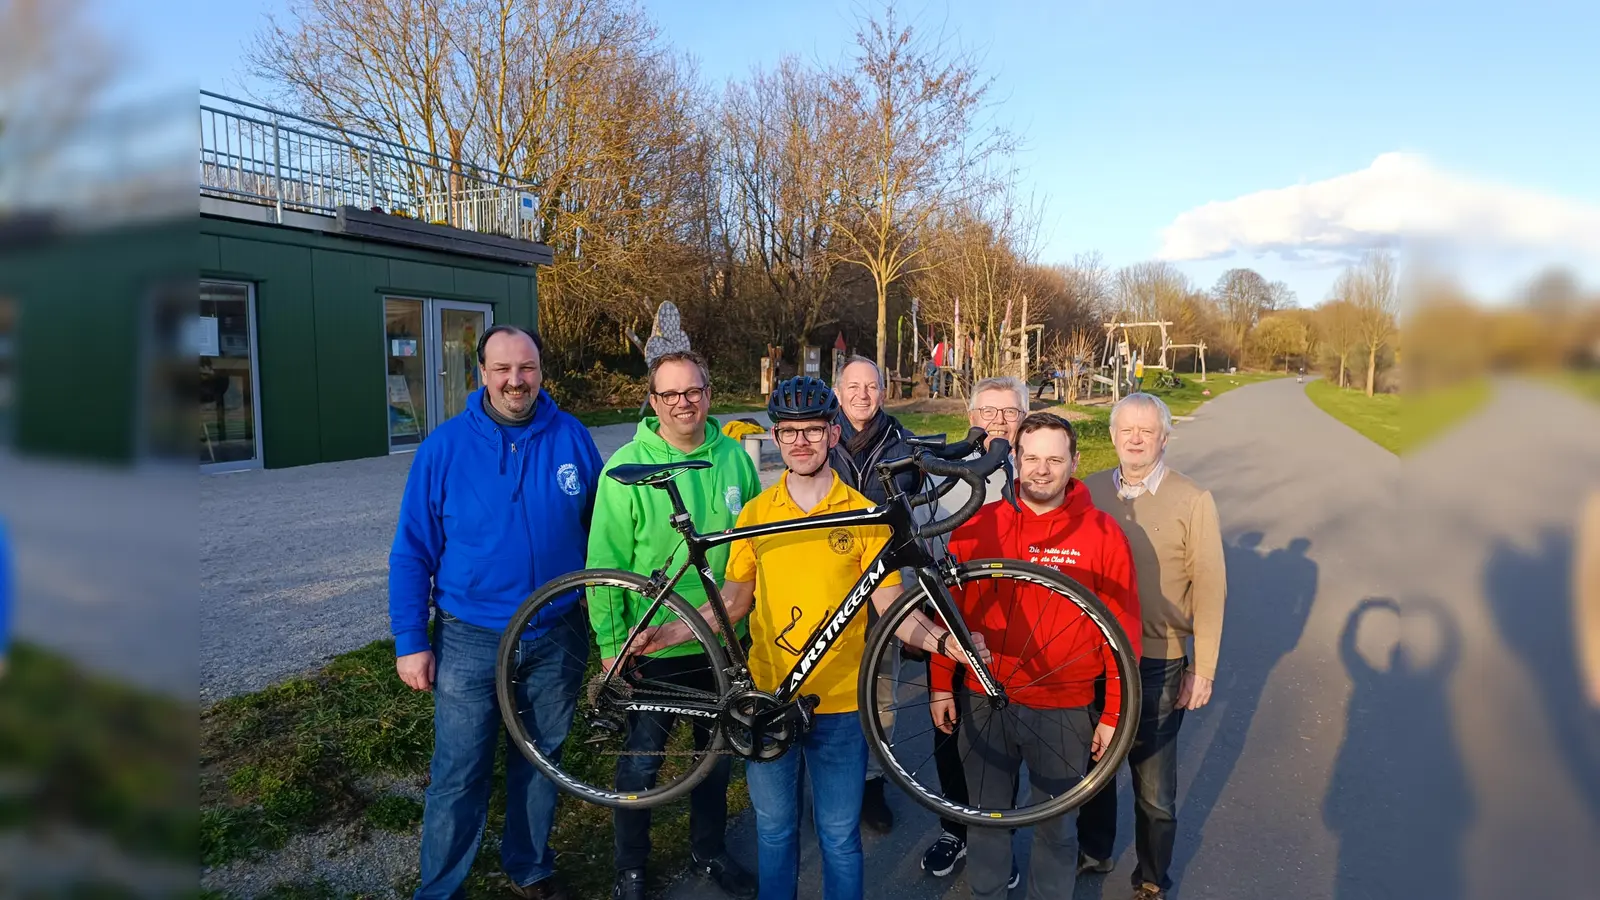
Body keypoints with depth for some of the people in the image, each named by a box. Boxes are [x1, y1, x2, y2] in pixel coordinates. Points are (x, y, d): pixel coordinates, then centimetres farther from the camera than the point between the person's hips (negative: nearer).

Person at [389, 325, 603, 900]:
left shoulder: (572, 439, -4)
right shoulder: (445, 447, -7)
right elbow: (412, 552, -3)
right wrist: (410, 643, -6)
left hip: (557, 637, 2)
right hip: (470, 638, -1)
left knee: (539, 762, 18)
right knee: (459, 775, 7)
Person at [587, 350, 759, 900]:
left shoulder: (735, 459, -2)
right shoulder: (628, 466, -12)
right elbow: (606, 562, -9)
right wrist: (610, 643, -10)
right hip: (656, 646, -3)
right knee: (643, 760, 10)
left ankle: (710, 851, 42)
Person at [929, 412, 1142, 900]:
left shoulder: (1102, 533, -9)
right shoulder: (977, 526, -5)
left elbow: (1123, 631, -5)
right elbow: (949, 611, 3)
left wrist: (1114, 715, -4)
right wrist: (941, 685, 5)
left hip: (1065, 710, -1)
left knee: (1055, 825, 18)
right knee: (987, 816, 19)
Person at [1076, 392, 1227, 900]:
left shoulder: (1193, 501, -9)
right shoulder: (1089, 491, 0)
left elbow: (1210, 589, -7)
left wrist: (1203, 669, -7)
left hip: (1158, 663, -3)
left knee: (1154, 787, 9)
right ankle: (1093, 851, 44)